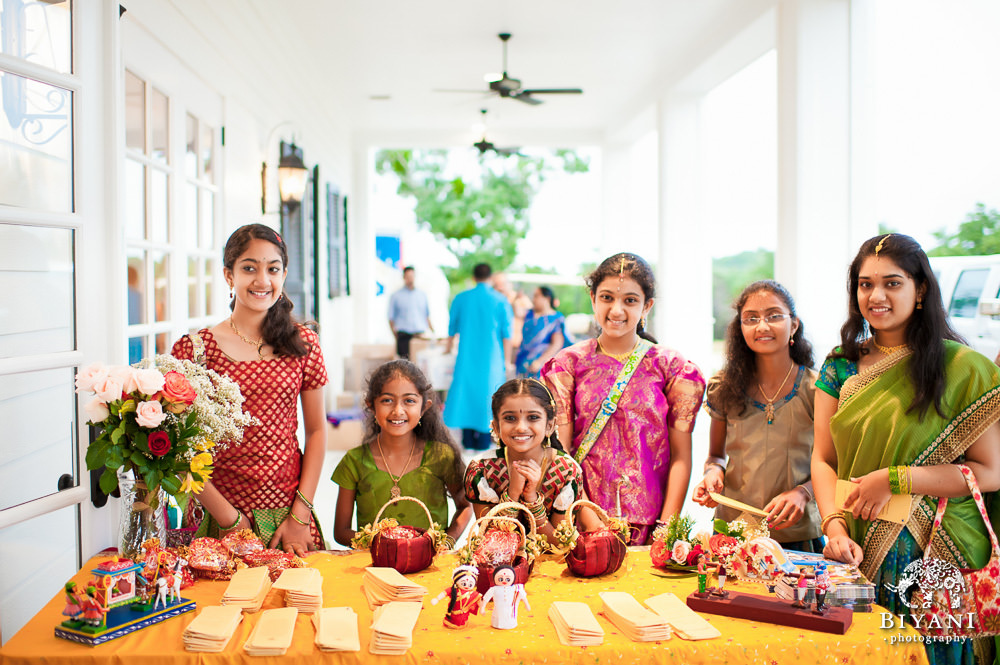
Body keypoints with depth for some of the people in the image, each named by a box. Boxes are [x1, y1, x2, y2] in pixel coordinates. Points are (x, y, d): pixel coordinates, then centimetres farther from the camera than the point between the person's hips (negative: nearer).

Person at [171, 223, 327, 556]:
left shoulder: (303, 343, 3)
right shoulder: (194, 348, -5)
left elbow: (316, 431, 6)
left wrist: (301, 515, -2)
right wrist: (229, 518, -9)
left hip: (287, 513, 2)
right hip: (219, 517, -2)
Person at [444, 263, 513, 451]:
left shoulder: (461, 298, 1)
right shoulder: (500, 301, -3)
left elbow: (452, 329, 10)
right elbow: (506, 334, -5)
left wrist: (448, 348, 28)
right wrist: (506, 363, 1)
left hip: (467, 357, 1)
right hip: (491, 358, -1)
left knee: (465, 392, 9)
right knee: (486, 393, 6)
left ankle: (468, 441, 10)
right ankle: (483, 441, 6)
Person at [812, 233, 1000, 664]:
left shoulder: (961, 367, -7)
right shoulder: (841, 365, 5)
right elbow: (823, 460, 5)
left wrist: (894, 479, -15)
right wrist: (835, 526, -12)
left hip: (936, 561, -3)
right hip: (856, 554, 4)